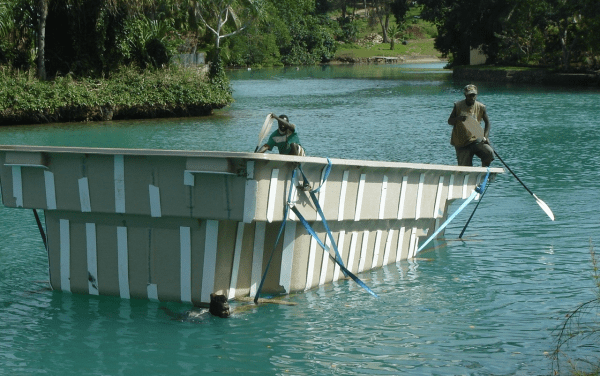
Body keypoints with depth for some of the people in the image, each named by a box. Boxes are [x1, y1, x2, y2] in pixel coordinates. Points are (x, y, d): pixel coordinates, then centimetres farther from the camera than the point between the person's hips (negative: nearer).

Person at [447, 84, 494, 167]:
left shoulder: (481, 107, 2)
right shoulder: (458, 106, 1)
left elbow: (487, 123, 8)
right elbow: (449, 121, 4)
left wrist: (485, 137, -9)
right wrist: (458, 118, -19)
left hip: (475, 140, 1)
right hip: (461, 143, -1)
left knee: (489, 153, -24)